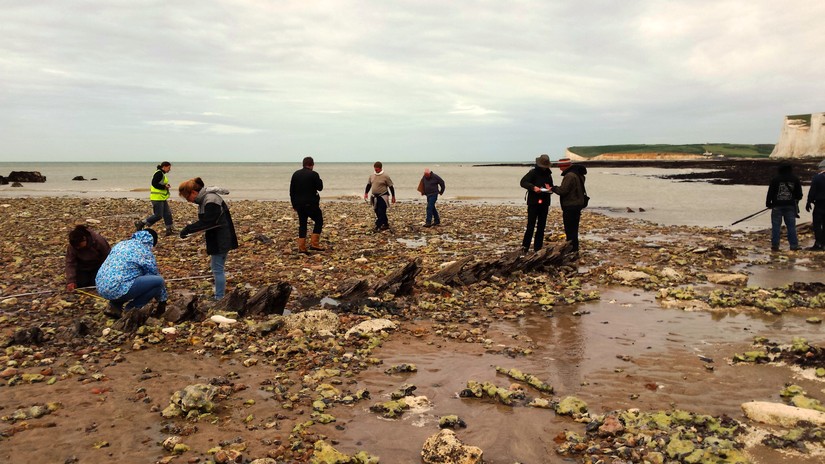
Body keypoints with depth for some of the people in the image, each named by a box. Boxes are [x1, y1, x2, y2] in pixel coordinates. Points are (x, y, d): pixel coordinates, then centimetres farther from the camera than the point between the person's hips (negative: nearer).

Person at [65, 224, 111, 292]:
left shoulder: (98, 240, -32)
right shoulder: (72, 246, -26)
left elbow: (107, 256, -17)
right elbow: (70, 263, -21)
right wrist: (70, 281, -28)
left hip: (98, 265, -2)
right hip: (83, 267, 2)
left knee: (96, 283, -16)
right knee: (80, 284, -13)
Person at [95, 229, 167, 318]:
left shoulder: (121, 244, 20)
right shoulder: (145, 251, -1)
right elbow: (155, 275, 8)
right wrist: (162, 301, 21)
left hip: (101, 287, 8)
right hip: (117, 290, -8)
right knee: (159, 281, -7)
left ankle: (114, 305, 15)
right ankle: (129, 310, -1)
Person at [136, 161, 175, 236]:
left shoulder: (162, 174, 16)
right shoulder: (159, 173, -14)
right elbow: (154, 184, -21)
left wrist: (166, 185, 5)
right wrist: (164, 187, -17)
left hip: (162, 198, 10)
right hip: (157, 198, -10)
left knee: (167, 213, 8)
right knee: (158, 215, -7)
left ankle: (169, 230, 12)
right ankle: (140, 223, 4)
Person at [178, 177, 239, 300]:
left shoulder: (210, 201, -21)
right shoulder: (204, 199, 11)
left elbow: (206, 222, -25)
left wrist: (188, 229, -22)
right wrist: (189, 229, 2)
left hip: (220, 241, -10)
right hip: (216, 240, 10)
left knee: (217, 269, -4)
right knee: (215, 267, 17)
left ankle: (219, 298, 3)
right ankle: (219, 296, 27)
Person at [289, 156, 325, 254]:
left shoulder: (295, 174, 8)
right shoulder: (314, 174, -10)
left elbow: (291, 191, 9)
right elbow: (320, 188, -4)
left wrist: (294, 204, 16)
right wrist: (320, 180, 14)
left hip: (299, 204, 5)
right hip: (311, 203, -5)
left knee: (302, 224, 11)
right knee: (319, 221, 9)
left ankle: (302, 248, 8)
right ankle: (314, 243, -1)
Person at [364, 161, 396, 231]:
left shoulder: (385, 176, -9)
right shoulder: (372, 176, 8)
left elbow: (391, 187, -5)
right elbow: (369, 185, 19)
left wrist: (393, 197, -4)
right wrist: (366, 193, 7)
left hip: (383, 197, -6)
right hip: (375, 197, 7)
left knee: (381, 212, -10)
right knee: (377, 212, 10)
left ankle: (378, 226, -9)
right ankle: (386, 224, 23)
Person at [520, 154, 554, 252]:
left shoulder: (548, 174, 13)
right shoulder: (533, 172, -5)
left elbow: (551, 186, 23)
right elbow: (523, 182, -12)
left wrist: (550, 188, -2)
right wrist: (533, 187, -27)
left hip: (544, 203, 6)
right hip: (533, 202, -6)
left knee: (541, 226, 8)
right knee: (531, 225, -8)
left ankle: (538, 248, 14)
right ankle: (525, 247, -3)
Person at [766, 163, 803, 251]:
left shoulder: (775, 179, -4)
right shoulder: (795, 179, 5)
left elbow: (770, 193, -4)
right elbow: (799, 195, 9)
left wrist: (768, 203, 4)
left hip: (777, 205, -2)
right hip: (790, 206, 2)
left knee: (776, 226, 1)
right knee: (791, 226, 6)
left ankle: (775, 245, 1)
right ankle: (794, 245, 6)